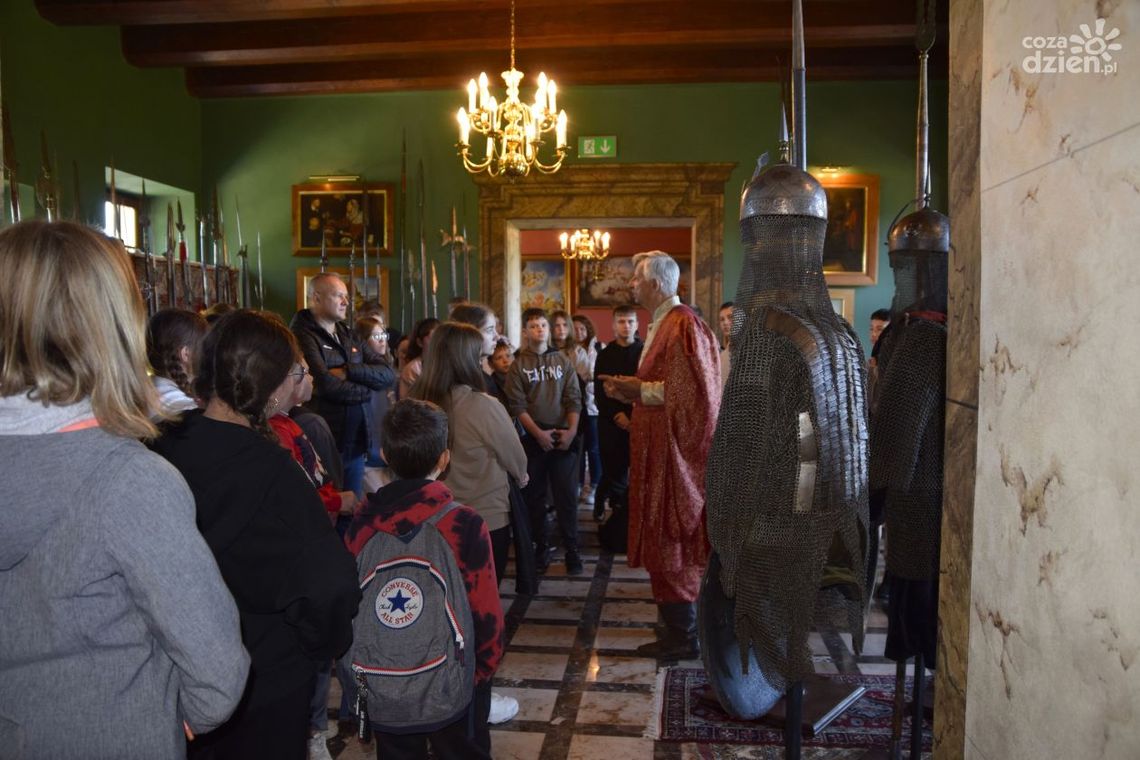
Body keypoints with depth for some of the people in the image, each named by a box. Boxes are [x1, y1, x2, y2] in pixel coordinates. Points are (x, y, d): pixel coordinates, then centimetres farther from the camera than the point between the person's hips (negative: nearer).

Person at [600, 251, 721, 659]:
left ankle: (683, 636, 12)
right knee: (666, 539, 16)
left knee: (670, 540, -1)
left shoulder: (682, 325, -18)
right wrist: (632, 390, 7)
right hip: (660, 449, 10)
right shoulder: (663, 323, 14)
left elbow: (689, 390, -24)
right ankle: (678, 624, 28)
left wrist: (639, 390, -19)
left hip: (673, 451, -10)